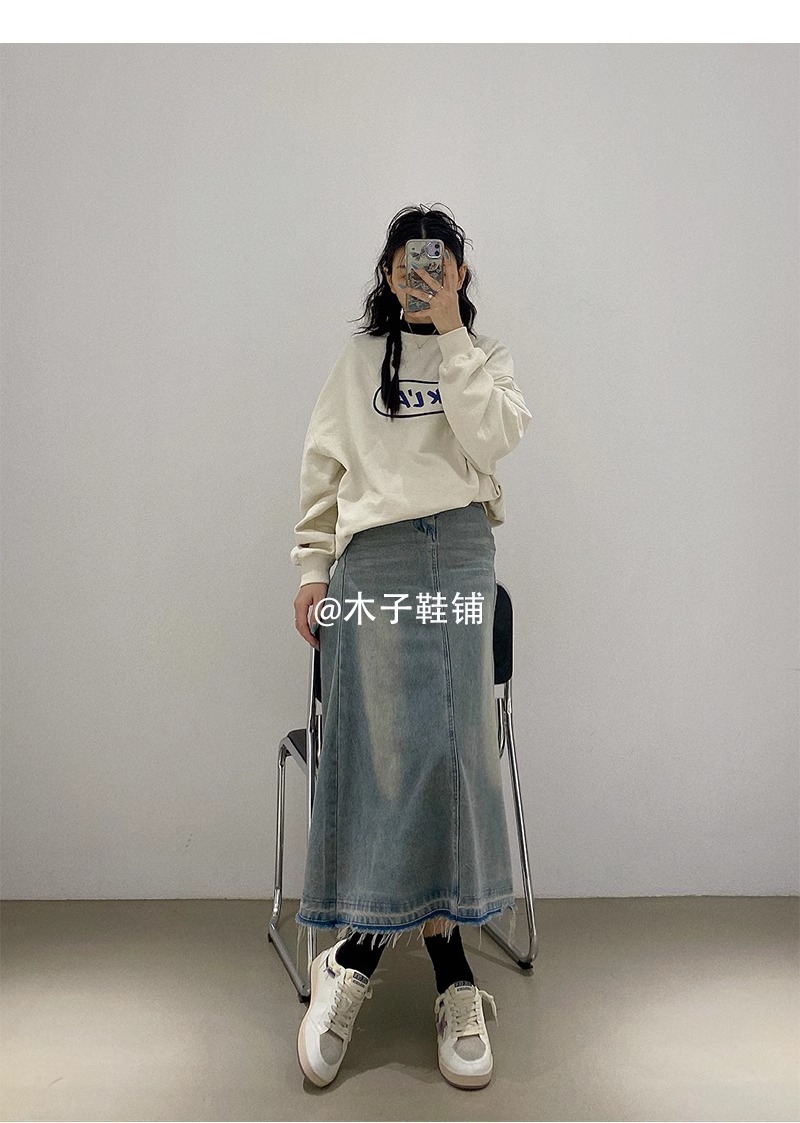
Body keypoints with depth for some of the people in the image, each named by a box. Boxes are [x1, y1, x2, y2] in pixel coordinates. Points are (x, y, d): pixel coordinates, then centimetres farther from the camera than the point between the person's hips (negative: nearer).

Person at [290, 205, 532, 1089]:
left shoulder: (485, 356, 17)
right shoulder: (359, 358, 18)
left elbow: (491, 438, -4)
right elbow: (323, 466, 14)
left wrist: (450, 330, -3)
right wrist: (312, 567, 5)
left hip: (459, 553, 0)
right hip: (373, 557, 0)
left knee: (451, 745, -8)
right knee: (387, 748, -9)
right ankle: (449, 973, 0)